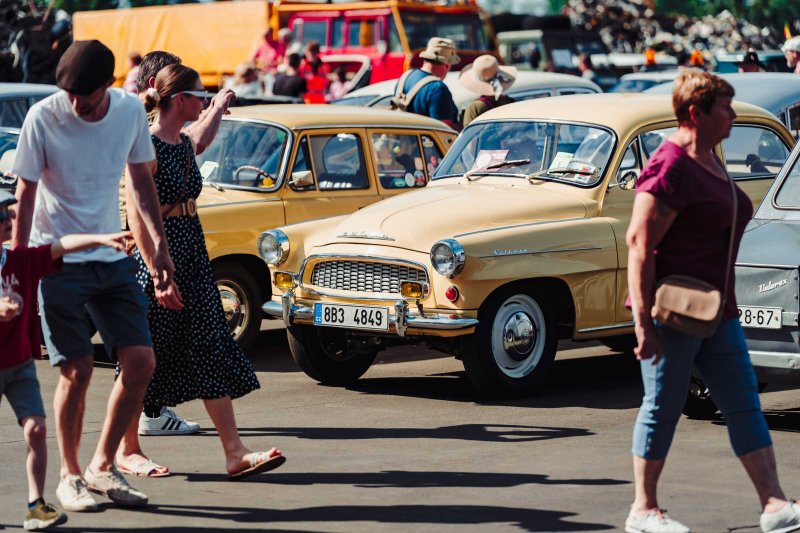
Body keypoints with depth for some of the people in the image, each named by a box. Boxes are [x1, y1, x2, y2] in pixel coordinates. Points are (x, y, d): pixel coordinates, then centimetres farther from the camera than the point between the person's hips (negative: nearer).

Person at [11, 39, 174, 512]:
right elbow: (26, 196, -9)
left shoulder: (130, 110, -3)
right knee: (77, 371, -6)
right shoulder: (44, 118, -14)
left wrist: (161, 246, 9)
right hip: (58, 260, -5)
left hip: (113, 258, 5)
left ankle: (103, 466, 16)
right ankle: (70, 476, 12)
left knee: (142, 362, 0)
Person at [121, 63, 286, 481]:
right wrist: (158, 274, -22)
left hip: (193, 256, 8)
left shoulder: (184, 144, 11)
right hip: (159, 255, -8)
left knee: (213, 351, 2)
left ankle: (235, 453, -1)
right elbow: (136, 216, -19)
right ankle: (127, 449, 17)